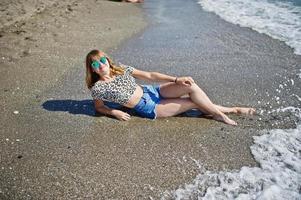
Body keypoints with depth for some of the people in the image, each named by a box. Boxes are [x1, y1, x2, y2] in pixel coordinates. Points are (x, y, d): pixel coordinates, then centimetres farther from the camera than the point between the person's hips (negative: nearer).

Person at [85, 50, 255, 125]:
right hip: (149, 109, -5)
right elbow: (99, 107, 7)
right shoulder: (97, 88, -11)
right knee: (194, 101, -10)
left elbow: (149, 76, 2)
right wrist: (115, 112, -14)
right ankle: (228, 110, 13)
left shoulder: (122, 69, 1)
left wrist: (176, 79, -4)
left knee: (191, 86, -15)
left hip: (152, 91, 5)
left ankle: (227, 110, 4)